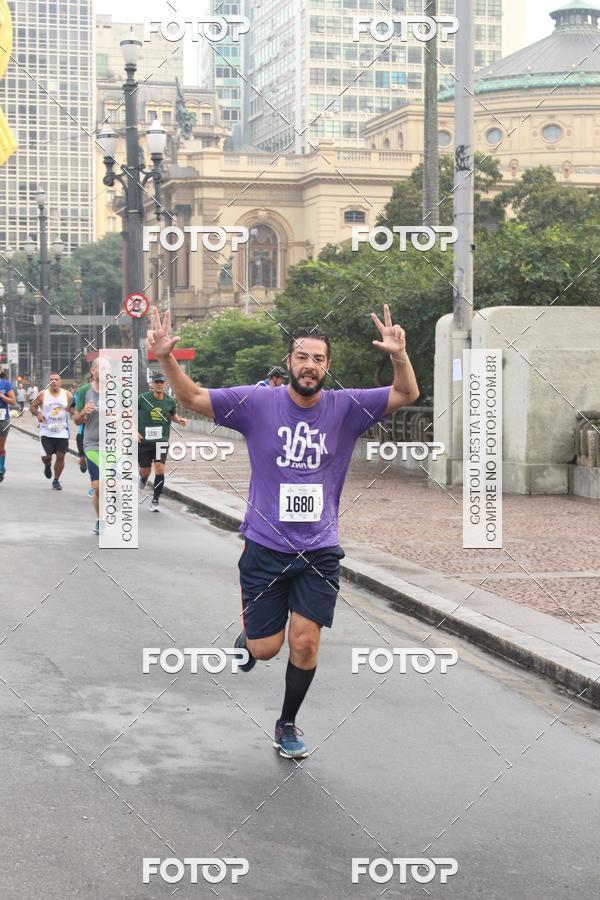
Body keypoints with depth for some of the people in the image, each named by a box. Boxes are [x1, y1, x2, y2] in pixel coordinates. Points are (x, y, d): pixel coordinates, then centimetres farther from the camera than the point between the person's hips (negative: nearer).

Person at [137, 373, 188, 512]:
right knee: (145, 471, 7)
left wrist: (179, 420, -1)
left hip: (161, 440, 1)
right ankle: (143, 479, 49)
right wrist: (134, 431, -8)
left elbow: (173, 415, 21)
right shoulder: (142, 399, -8)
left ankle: (155, 501, -1)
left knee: (160, 468, -13)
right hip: (143, 440, -1)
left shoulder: (170, 401, 1)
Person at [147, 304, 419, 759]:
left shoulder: (345, 407, -2)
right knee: (265, 648, 2)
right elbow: (192, 397, -3)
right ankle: (248, 638, 41)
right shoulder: (257, 403, -5)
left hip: (319, 552, 1)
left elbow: (406, 394, -4)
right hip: (266, 547, -1)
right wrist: (166, 358, -21)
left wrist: (400, 356, -25)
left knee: (305, 644, 0)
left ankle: (288, 725, 25)